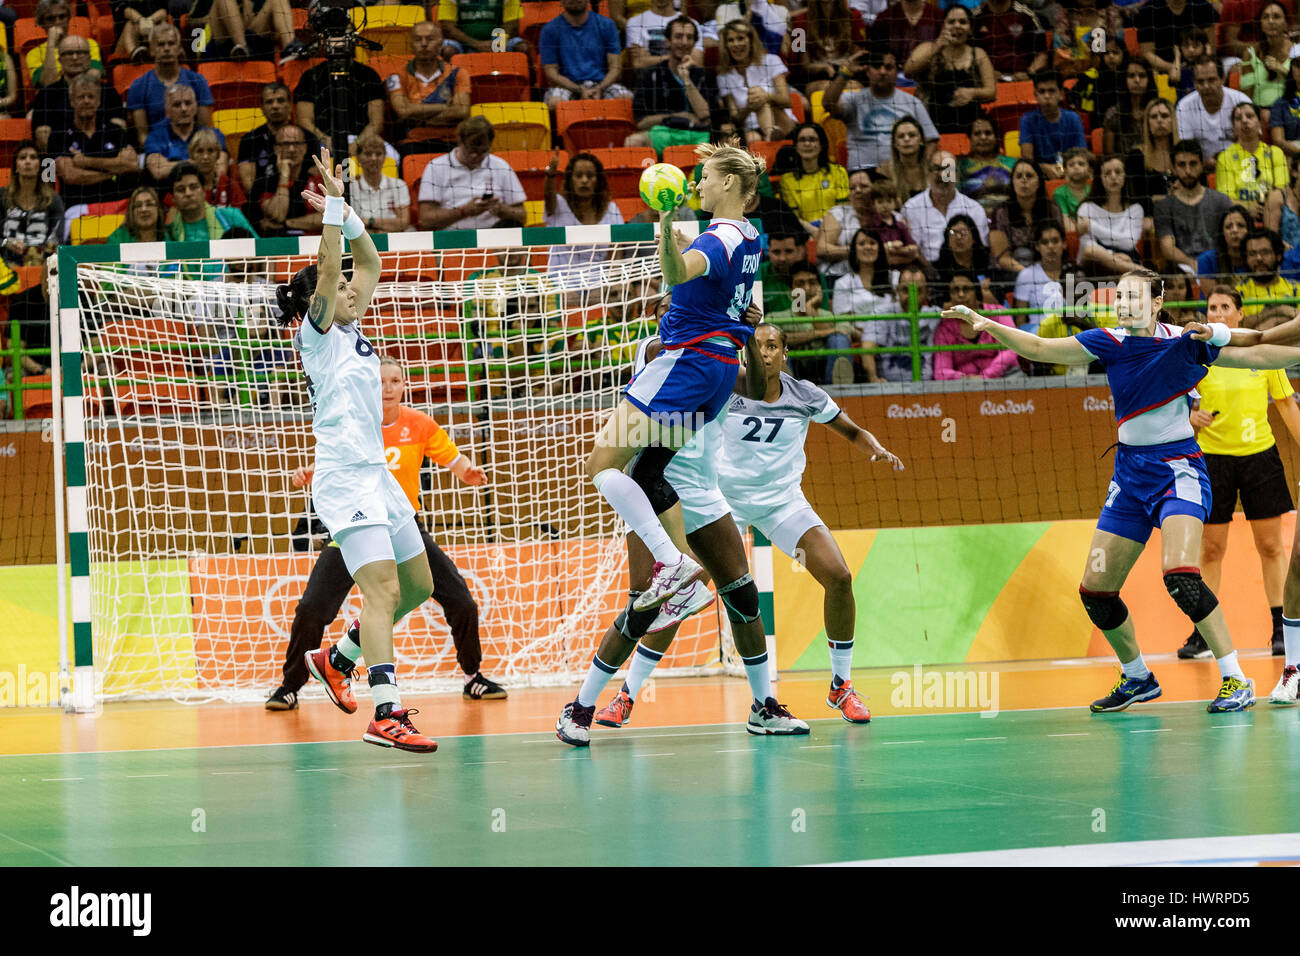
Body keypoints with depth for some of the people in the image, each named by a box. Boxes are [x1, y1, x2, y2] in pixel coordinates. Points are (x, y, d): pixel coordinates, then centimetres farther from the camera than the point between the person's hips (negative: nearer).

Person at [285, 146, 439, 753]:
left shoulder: (351, 330, 18)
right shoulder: (318, 332, -2)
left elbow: (368, 262, 23)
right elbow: (329, 266, -15)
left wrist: (345, 212, 14)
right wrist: (334, 206, -15)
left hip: (376, 475, 9)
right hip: (344, 476, -9)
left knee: (417, 586, 14)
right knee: (382, 588, -20)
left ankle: (337, 659, 28)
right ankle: (386, 714, -28)